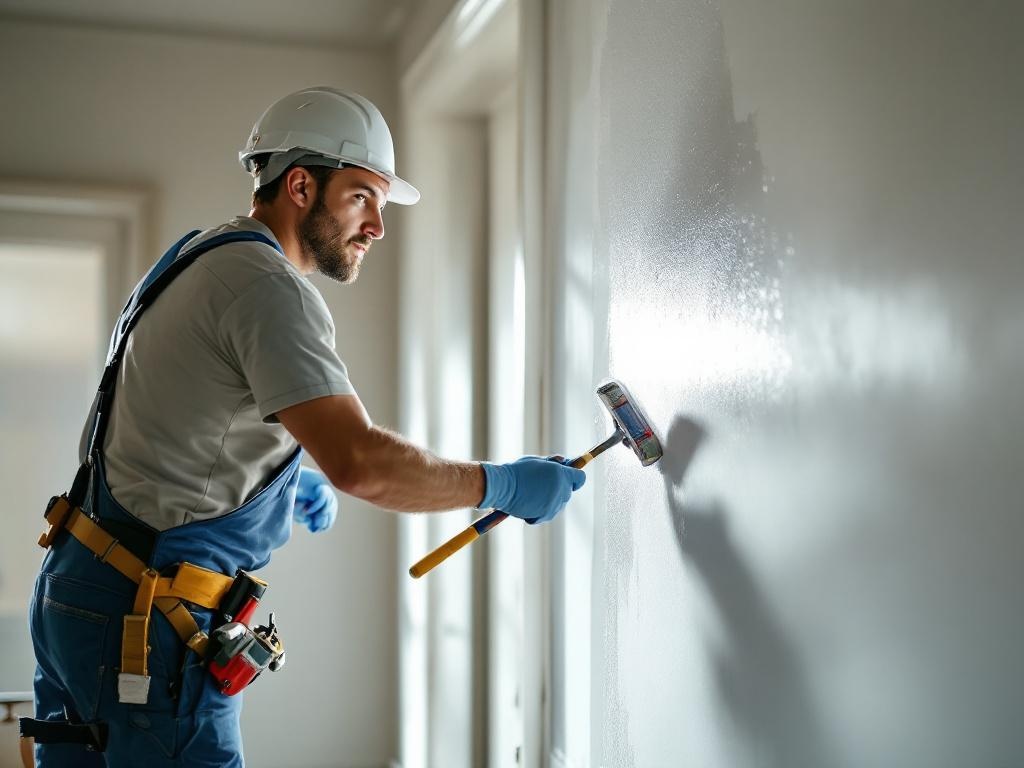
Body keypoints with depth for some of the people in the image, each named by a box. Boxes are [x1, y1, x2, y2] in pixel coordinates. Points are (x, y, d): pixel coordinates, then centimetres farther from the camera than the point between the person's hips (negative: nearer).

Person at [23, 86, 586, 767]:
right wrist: (502, 486, -16)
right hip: (146, 619, -10)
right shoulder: (267, 284, -17)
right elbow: (359, 461, -28)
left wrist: (291, 482, 16)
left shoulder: (202, 255, 15)